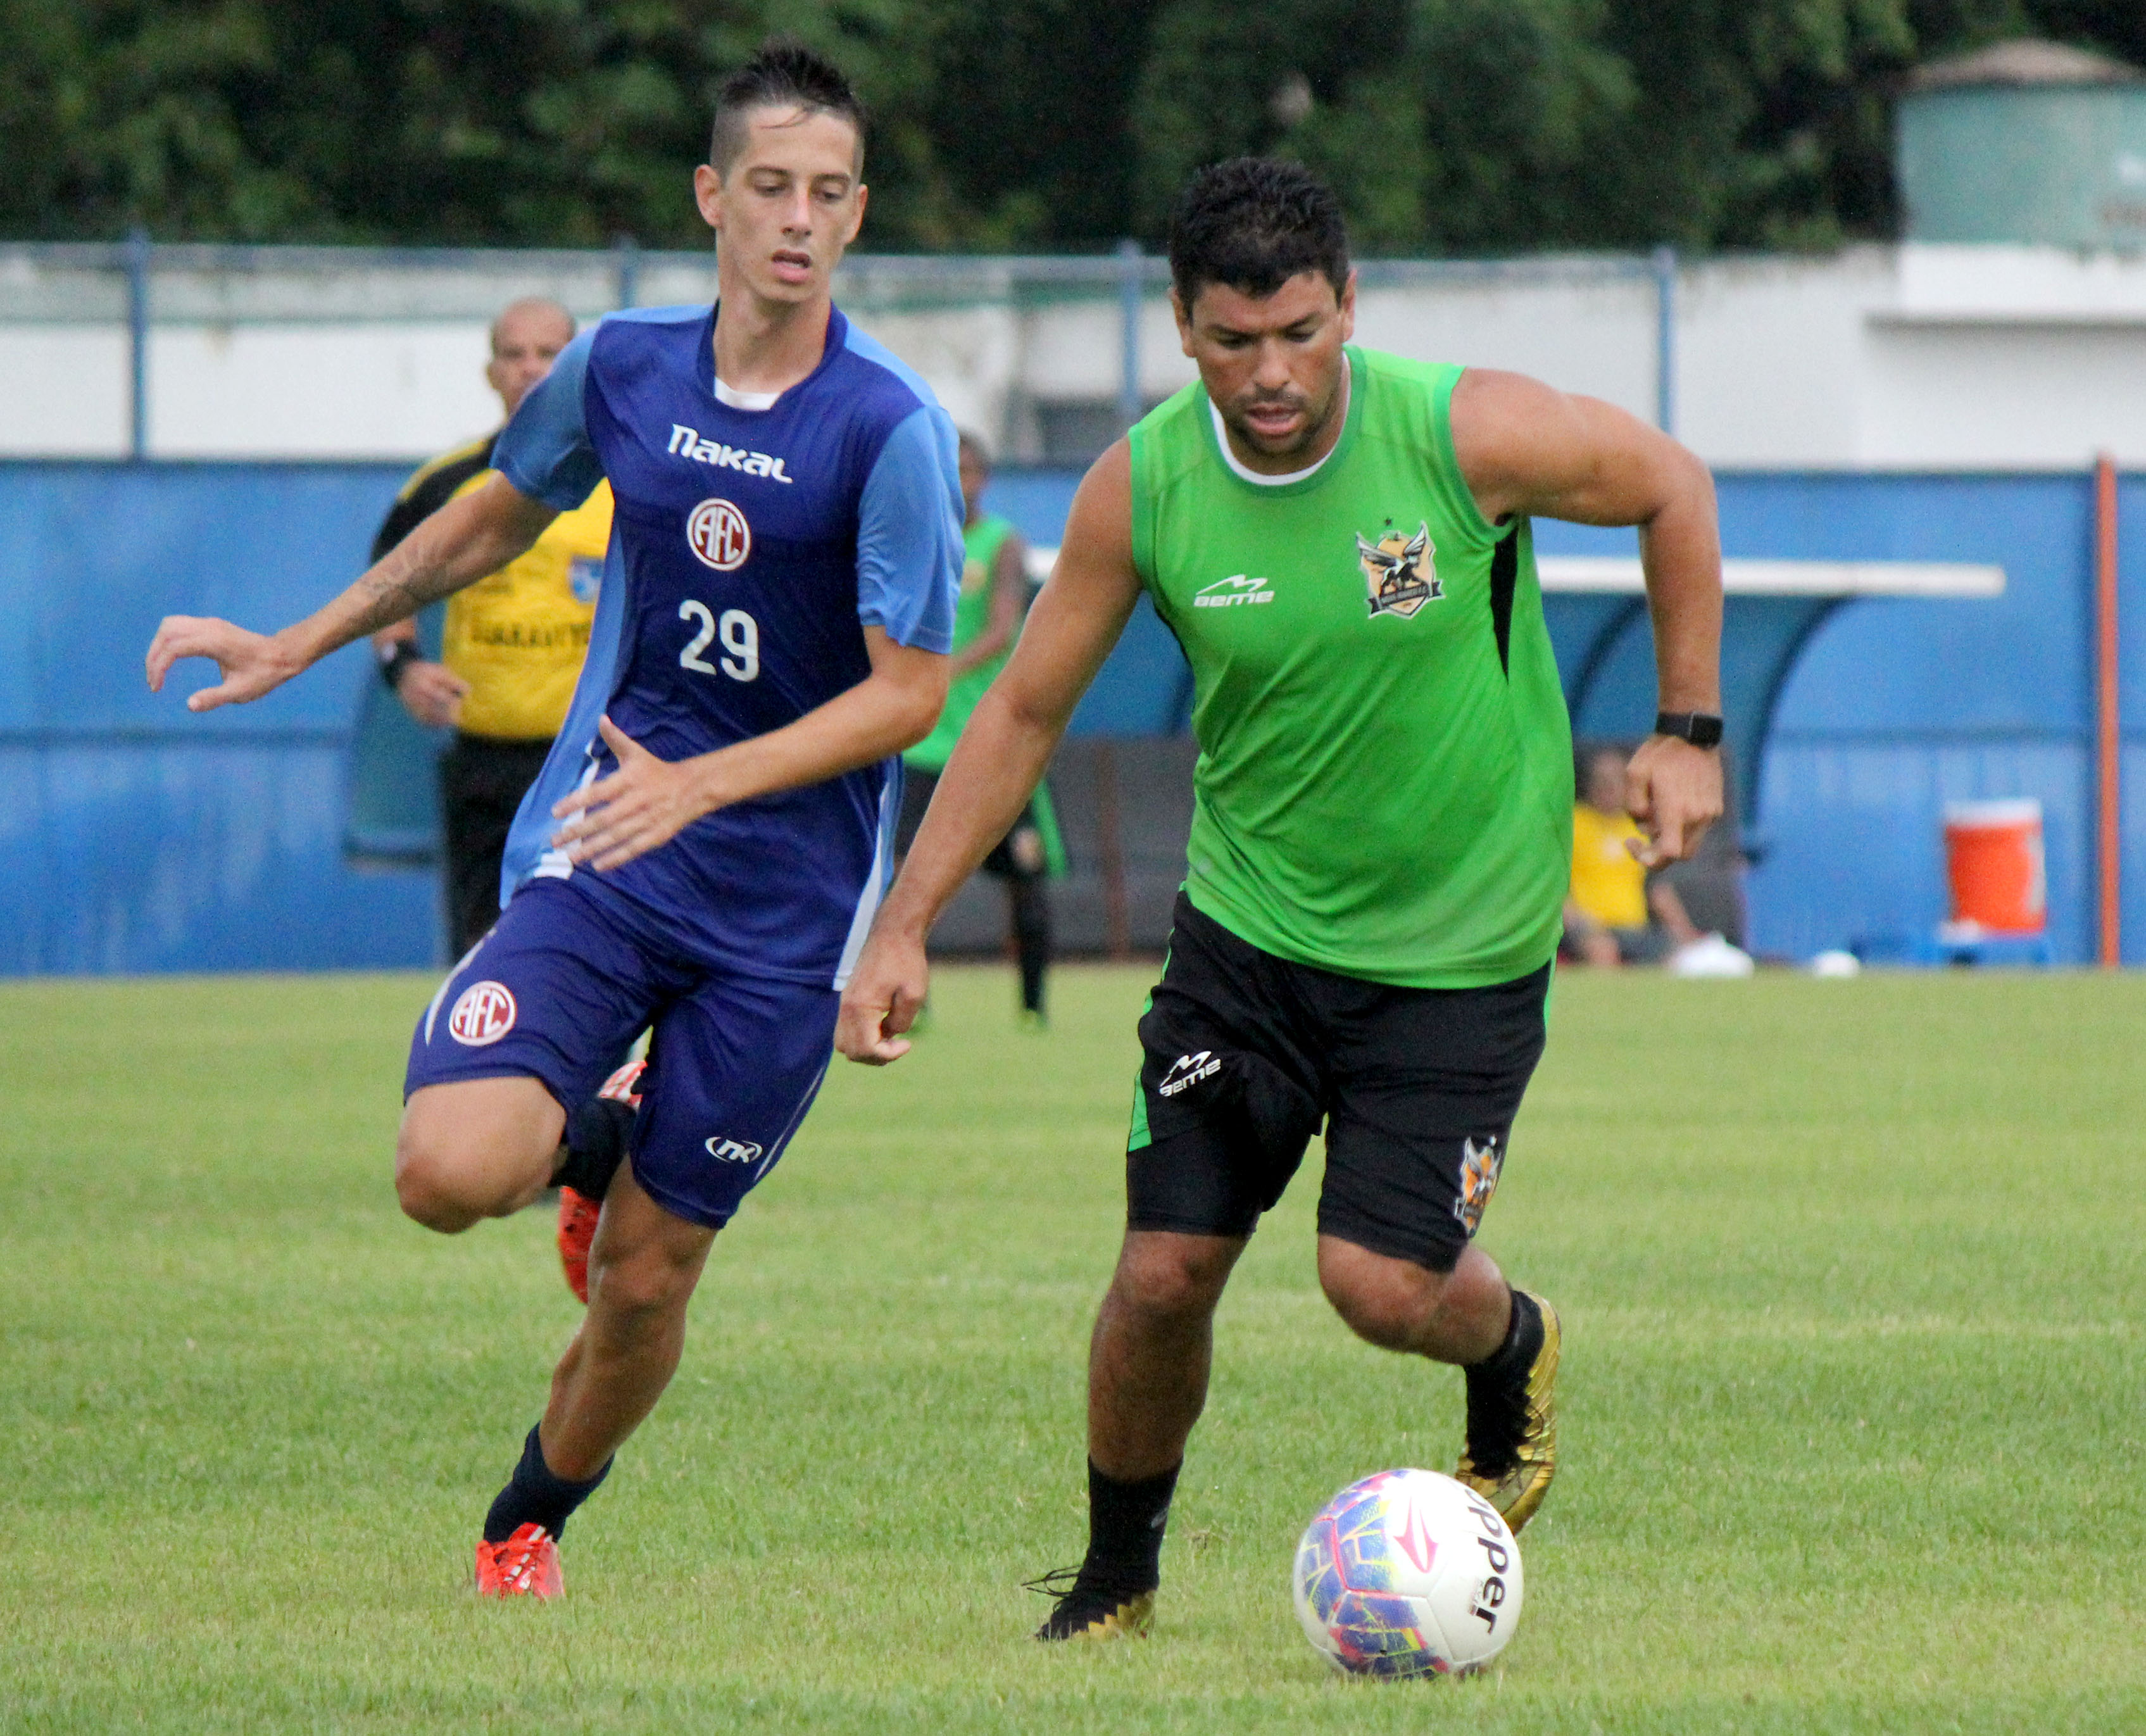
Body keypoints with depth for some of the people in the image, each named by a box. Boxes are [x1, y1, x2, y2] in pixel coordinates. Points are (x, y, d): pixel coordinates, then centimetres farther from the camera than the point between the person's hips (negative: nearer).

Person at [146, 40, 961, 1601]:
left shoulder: (890, 429, -13)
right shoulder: (622, 366, 0)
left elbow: (911, 690, -13)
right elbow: (500, 517, 20)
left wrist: (699, 783, -24)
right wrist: (298, 647, 22)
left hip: (786, 906, -2)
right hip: (596, 853, 3)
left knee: (647, 1278, 3)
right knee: (451, 1170, -19)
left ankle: (529, 1524, 32)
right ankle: (588, 1145, 17)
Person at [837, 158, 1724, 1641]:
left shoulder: (1468, 435, -19)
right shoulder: (1142, 490, -11)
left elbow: (1671, 487, 0)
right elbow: (1024, 711, 1)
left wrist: (1689, 729, -1)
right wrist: (905, 930, -3)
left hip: (1460, 945, -2)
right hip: (1248, 925, 2)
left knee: (1384, 1281, -13)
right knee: (1165, 1271, -4)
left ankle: (1513, 1349, 24)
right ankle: (1117, 1576, 20)